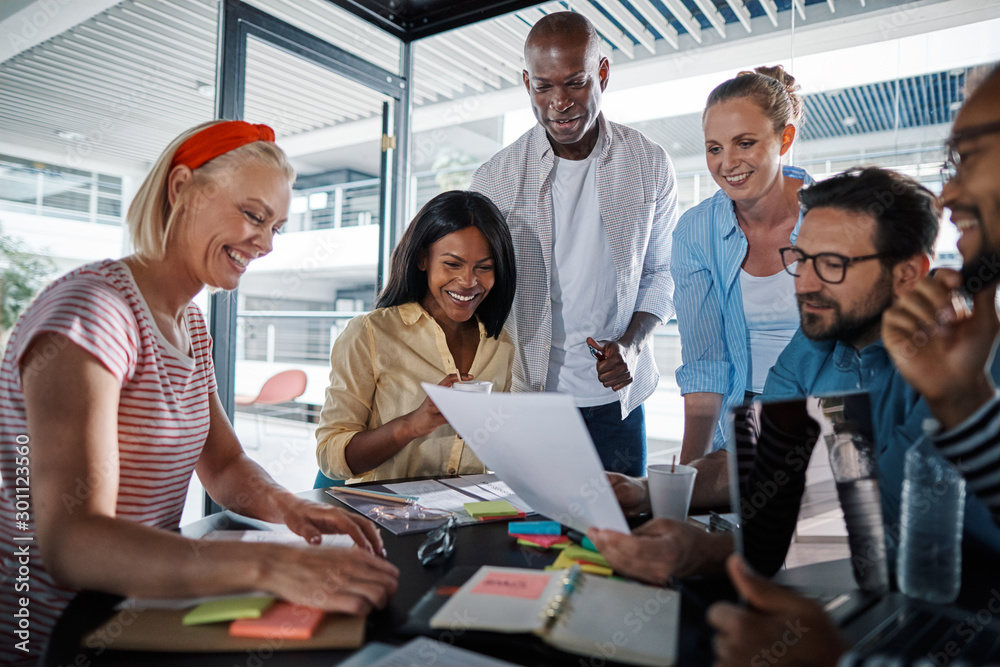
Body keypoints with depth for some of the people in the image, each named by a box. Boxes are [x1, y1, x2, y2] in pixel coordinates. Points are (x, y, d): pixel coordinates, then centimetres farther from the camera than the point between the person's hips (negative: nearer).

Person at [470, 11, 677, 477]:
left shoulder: (650, 167, 1)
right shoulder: (495, 178, -3)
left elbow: (660, 270, 9)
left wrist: (632, 343, -9)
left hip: (614, 398, 2)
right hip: (523, 396, -1)